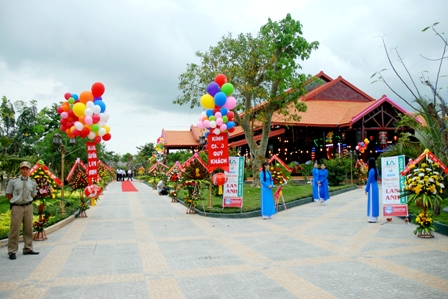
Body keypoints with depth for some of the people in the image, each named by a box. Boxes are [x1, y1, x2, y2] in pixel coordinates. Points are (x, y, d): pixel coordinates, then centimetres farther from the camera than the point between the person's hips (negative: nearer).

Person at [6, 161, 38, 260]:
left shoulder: (32, 182, 4)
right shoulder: (13, 181, -4)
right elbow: (8, 194, 4)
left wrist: (27, 202, 7)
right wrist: (15, 201, 0)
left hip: (28, 207, 4)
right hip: (17, 207, -4)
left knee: (28, 228, 11)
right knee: (15, 229, -2)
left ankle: (28, 249, 24)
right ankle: (12, 251, 9)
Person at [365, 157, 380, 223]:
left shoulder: (371, 171, -18)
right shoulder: (376, 170, 9)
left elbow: (369, 181, -15)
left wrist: (366, 189, -6)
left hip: (372, 188, -9)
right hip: (375, 187, 9)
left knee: (372, 202, -3)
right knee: (375, 202, 13)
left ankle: (372, 218, 2)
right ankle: (375, 217, 20)